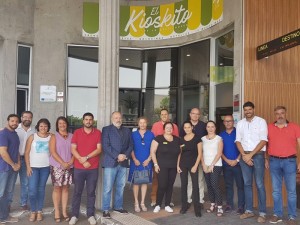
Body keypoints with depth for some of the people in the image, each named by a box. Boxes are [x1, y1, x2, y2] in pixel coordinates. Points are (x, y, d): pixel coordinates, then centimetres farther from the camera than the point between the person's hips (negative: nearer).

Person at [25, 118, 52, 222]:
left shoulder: (51, 137, -1)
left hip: (45, 167, 1)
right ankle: (33, 211, 13)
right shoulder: (32, 137, -2)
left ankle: (39, 211, 20)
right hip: (33, 166, -1)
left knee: (41, 189, 9)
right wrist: (28, 166, -7)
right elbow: (27, 153, -2)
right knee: (32, 190, -5)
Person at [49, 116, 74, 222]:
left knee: (65, 188, 6)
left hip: (69, 166, 2)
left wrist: (71, 162, -10)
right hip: (57, 166, -2)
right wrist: (63, 163, -14)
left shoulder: (71, 136, 8)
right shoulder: (54, 136, 2)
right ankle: (56, 211, 10)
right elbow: (53, 152, -7)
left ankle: (64, 211, 13)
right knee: (57, 188, 1)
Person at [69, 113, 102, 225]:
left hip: (93, 168, 0)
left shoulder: (98, 133, 2)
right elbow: (73, 149, -3)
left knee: (91, 192, 7)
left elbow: (99, 149, -5)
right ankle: (74, 215, 17)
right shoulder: (77, 132, 2)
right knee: (77, 192, 7)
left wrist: (86, 157, -14)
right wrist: (82, 161, -12)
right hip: (78, 168, 0)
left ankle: (90, 215, 16)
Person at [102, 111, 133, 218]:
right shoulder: (106, 129, 2)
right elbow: (106, 146, -8)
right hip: (110, 162, -4)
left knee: (120, 187, 11)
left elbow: (131, 145, 11)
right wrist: (117, 156, -15)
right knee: (107, 188, -2)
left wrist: (125, 155, -7)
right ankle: (105, 210, 7)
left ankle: (118, 207, 24)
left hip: (123, 162, 5)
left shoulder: (127, 131, 16)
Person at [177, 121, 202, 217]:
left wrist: (195, 166, -13)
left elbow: (199, 153, -6)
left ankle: (197, 208, 1)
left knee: (195, 185, -5)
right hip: (183, 165, 4)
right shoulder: (181, 139, 8)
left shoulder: (197, 138, -4)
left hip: (193, 164, -4)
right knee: (183, 185, 8)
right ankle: (184, 206, 19)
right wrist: (178, 165, 3)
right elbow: (179, 153, 12)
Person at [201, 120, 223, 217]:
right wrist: (204, 165, -4)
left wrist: (212, 165, -12)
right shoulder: (203, 139, 9)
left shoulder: (219, 138, -1)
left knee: (215, 185, -12)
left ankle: (219, 207, -3)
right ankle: (212, 205, 19)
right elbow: (201, 153, 6)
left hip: (216, 165, -4)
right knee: (209, 185, 7)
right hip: (205, 166, 4)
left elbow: (219, 153, -8)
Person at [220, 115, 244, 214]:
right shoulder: (221, 135, 8)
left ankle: (241, 206, 7)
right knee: (228, 185, 10)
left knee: (240, 185, 0)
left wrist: (237, 160, -11)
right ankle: (229, 204, 20)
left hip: (237, 163, -3)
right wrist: (227, 160, -5)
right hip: (226, 164, 3)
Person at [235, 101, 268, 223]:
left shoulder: (261, 121, -2)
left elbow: (263, 140, -9)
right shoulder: (240, 123, 10)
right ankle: (249, 210, 17)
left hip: (258, 155, -4)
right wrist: (244, 155, -6)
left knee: (259, 184, -3)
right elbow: (238, 141, 7)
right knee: (247, 184, 8)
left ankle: (262, 213, 5)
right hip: (244, 156, 4)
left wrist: (251, 154, -12)